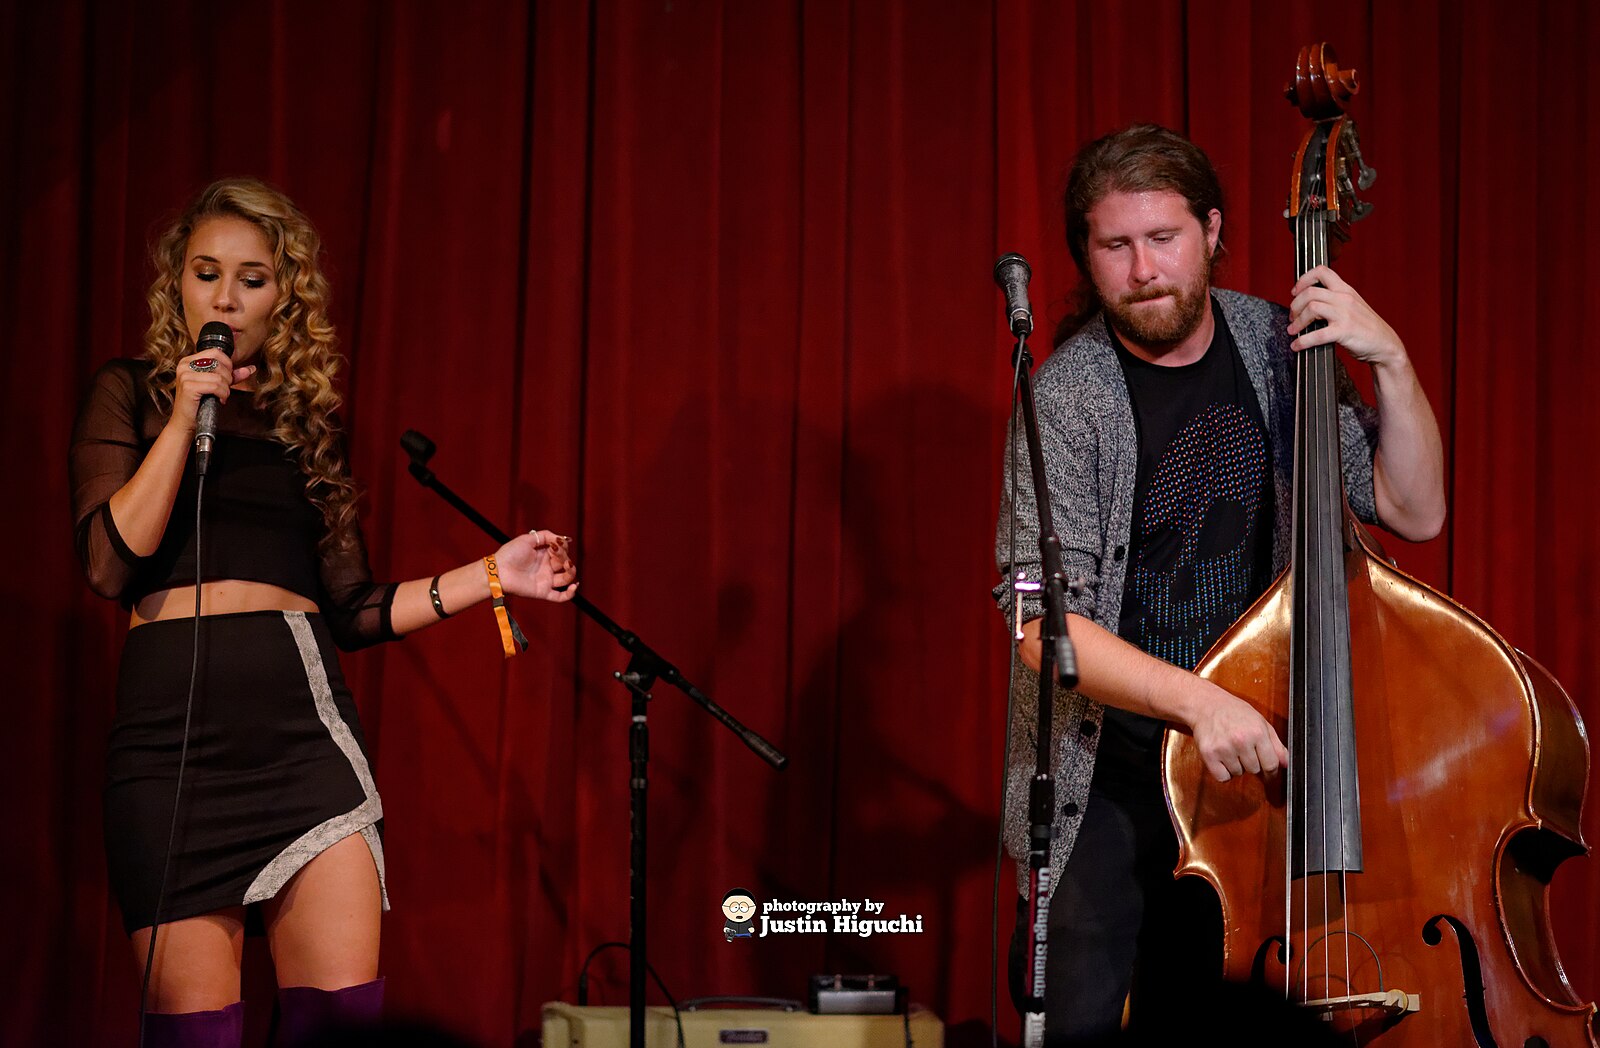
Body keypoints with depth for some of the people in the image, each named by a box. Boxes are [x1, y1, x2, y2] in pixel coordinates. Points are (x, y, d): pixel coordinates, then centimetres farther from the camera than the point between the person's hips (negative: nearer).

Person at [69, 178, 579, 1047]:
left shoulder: (307, 419, 20)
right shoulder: (129, 396, 12)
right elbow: (110, 565, -3)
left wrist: (492, 576, 12)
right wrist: (185, 418, -5)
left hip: (302, 719, 3)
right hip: (172, 722, -2)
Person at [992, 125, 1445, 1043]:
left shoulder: (1277, 348, -1)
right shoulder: (1067, 398, -14)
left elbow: (1415, 512, 0)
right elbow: (1043, 622, -19)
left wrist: (1392, 362, -14)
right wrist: (1192, 698, -32)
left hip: (1246, 753, 4)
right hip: (1105, 769, -4)